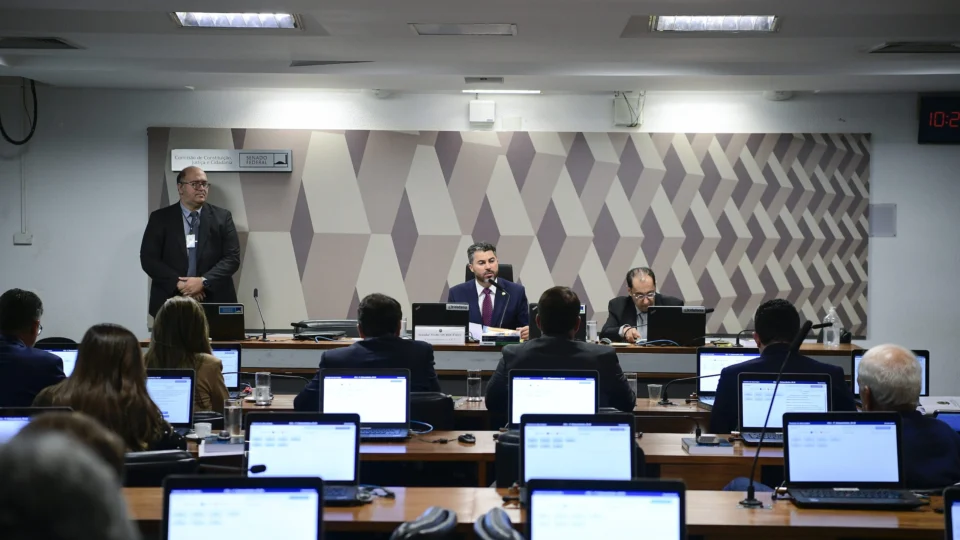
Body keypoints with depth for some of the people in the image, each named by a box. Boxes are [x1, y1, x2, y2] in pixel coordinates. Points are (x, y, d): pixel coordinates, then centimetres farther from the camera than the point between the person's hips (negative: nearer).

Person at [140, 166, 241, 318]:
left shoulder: (222, 217, 6)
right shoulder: (160, 218, 4)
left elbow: (232, 257, -1)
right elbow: (148, 258, -2)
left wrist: (204, 281, -16)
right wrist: (179, 284, -15)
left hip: (214, 303, 1)